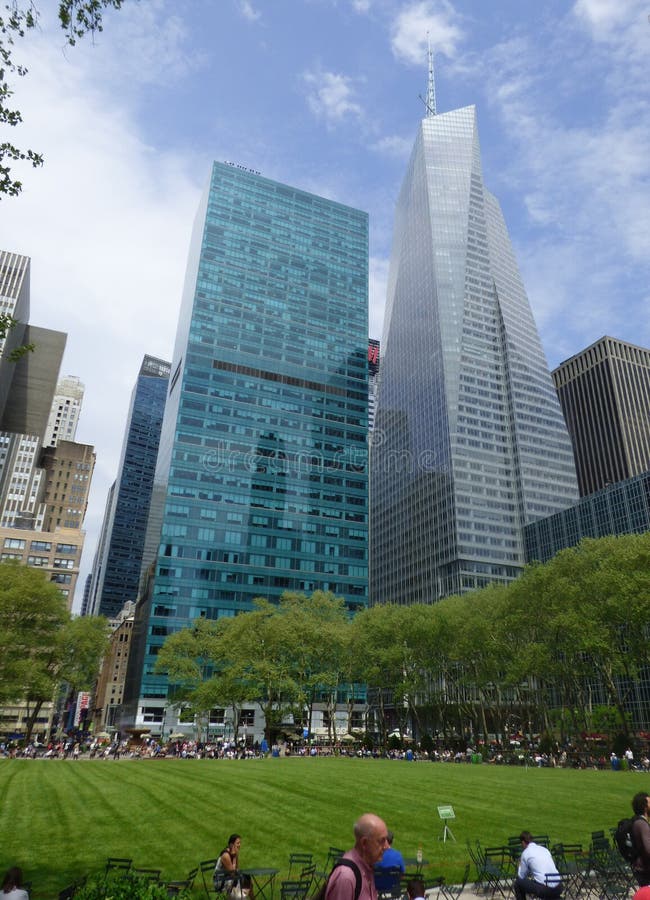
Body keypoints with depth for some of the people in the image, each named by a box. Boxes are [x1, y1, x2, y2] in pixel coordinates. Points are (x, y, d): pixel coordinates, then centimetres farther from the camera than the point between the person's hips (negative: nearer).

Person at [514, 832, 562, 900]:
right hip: (558, 889, 6)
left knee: (518, 882, 11)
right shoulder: (544, 849, 17)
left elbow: (521, 876, 8)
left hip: (544, 889, -6)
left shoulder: (526, 853, 0)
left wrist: (520, 863, 26)